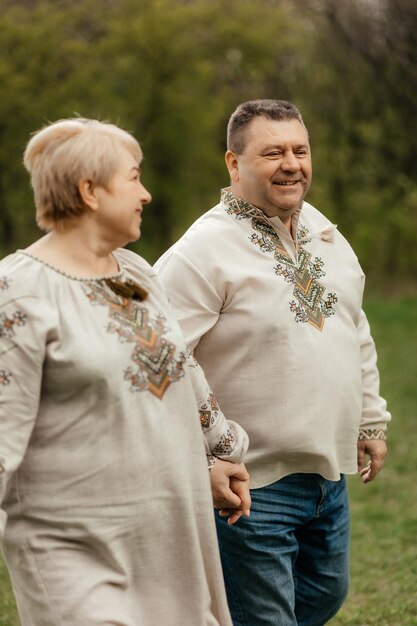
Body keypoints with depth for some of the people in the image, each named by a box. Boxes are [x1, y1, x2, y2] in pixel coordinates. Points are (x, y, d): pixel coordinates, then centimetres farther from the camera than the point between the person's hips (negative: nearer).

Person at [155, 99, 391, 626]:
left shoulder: (324, 233, 8)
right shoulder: (203, 252, -18)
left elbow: (356, 335, 21)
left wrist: (370, 420, 22)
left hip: (329, 472, 8)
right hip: (251, 482, -8)